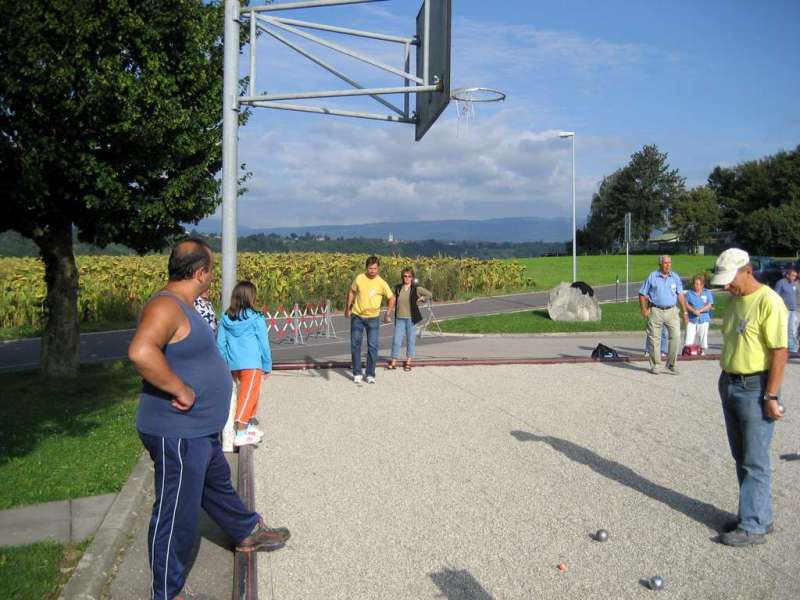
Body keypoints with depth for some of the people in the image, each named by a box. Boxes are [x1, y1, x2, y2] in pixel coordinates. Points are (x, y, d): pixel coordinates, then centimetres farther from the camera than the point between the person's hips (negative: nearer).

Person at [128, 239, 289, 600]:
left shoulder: (182, 306, 10)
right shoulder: (166, 305, -22)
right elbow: (141, 353, -40)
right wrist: (182, 390, -30)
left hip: (198, 432, 11)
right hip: (177, 435, -11)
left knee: (217, 485, 29)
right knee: (176, 515, 3)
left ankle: (248, 534, 51)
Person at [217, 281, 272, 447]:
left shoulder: (226, 318, 4)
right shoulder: (256, 318, -8)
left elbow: (220, 343, 8)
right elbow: (264, 344, -3)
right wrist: (268, 366, 6)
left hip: (234, 365, 6)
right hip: (252, 364, -6)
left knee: (252, 395, 22)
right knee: (248, 396, -2)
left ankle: (250, 427, 32)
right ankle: (240, 434, -7)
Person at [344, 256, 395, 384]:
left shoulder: (381, 283, -12)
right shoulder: (359, 278, -8)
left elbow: (392, 298, 1)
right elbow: (351, 292, 9)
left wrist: (388, 315, 0)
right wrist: (347, 308, 10)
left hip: (373, 318, -1)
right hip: (357, 316, 1)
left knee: (372, 346, -2)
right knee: (355, 345, 4)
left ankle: (370, 375, 9)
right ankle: (357, 374, 16)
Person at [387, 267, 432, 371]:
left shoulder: (416, 288, -3)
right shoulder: (398, 288, 6)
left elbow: (429, 294, 3)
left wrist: (420, 299, -1)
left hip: (411, 318, -2)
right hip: (399, 318, 2)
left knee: (411, 340, 6)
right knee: (396, 340, 1)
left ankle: (408, 362, 16)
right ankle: (394, 361, 10)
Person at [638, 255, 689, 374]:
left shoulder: (675, 277, 9)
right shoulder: (652, 277, 3)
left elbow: (680, 295, 9)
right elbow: (642, 294, 5)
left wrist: (685, 311, 2)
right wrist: (644, 309, -5)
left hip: (672, 311, 2)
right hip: (656, 311, -2)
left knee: (676, 335, -9)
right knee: (654, 338, 2)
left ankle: (671, 363, 4)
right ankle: (654, 365, 14)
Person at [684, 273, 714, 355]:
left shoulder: (707, 294, 5)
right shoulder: (689, 293, 6)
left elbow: (709, 306, -3)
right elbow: (686, 304, 0)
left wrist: (700, 310, -17)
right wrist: (693, 310, -16)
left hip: (703, 320, 0)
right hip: (691, 320, 0)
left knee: (703, 338, 4)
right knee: (688, 339, -6)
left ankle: (702, 352, 13)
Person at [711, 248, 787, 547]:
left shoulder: (769, 302, -16)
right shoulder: (735, 300, 11)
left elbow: (780, 352, -18)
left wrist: (771, 396, -19)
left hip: (755, 389, -9)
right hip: (730, 385, 9)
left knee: (755, 461, -1)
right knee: (742, 458, 14)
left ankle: (753, 526, 7)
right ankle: (759, 516, 26)